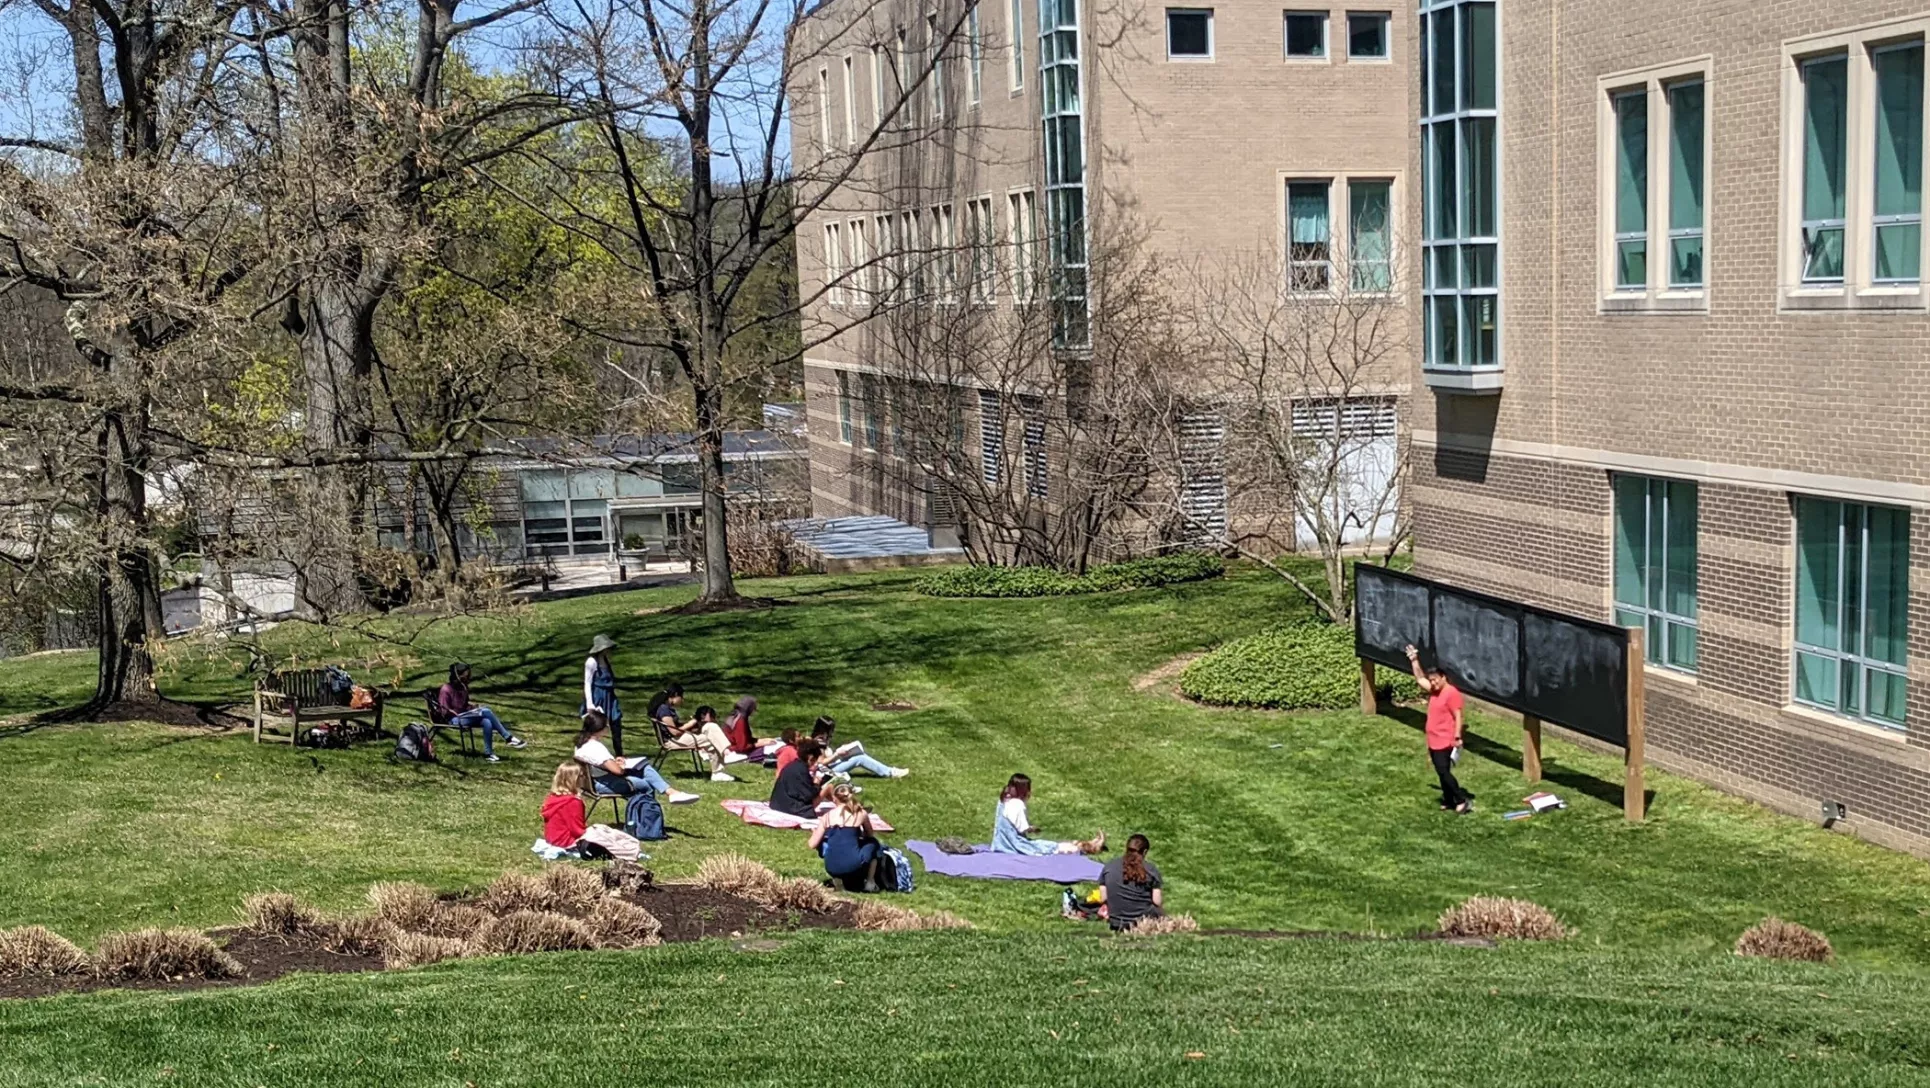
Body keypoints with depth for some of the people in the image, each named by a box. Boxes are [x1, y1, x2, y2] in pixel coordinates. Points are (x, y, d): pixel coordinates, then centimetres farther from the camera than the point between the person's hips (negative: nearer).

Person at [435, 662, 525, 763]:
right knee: (486, 712, -27)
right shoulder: (446, 690, -11)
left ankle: (488, 753, -23)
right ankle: (508, 737, -27)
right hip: (455, 720, -8)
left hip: (464, 716, 8)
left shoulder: (462, 688, 11)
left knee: (487, 722, -27)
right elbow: (444, 711, -11)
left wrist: (470, 705, 3)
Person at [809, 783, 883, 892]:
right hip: (853, 865, -1)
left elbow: (813, 845, 6)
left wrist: (814, 832, 27)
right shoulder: (861, 813, 5)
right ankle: (870, 882, 20)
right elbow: (869, 835, 24)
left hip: (832, 867, 1)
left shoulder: (827, 816, 6)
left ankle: (838, 879, 19)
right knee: (873, 843, 29)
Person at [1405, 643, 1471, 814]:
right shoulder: (1434, 691, 11)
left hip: (1445, 742, -9)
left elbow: (1458, 717, -18)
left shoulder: (1451, 693, -15)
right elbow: (1420, 678, 26)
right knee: (1441, 773, 12)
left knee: (1444, 772, -12)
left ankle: (1463, 800, -8)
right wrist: (1414, 661, 22)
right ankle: (1449, 802, 19)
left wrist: (1457, 738, -21)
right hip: (1433, 742, 9)